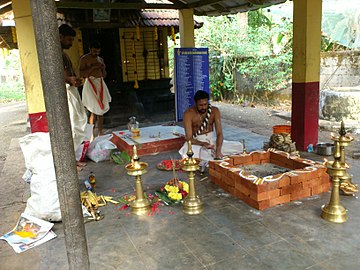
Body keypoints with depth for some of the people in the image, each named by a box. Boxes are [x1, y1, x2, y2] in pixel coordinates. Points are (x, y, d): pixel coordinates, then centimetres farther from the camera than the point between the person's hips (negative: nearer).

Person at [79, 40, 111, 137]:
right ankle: (92, 135, -1)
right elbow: (81, 74, -13)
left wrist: (103, 68, -2)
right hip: (90, 84, -6)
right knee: (94, 111, -9)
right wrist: (93, 67, -17)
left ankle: (100, 134, 15)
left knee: (101, 110, 6)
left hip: (101, 84, 6)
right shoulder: (84, 59, -3)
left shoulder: (101, 59, 15)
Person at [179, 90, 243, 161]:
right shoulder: (188, 114, -16)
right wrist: (202, 144, -38)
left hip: (212, 139, 4)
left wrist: (218, 150, -33)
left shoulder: (214, 111, -8)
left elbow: (219, 133, -15)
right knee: (186, 154, -38)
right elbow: (189, 138, -19)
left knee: (239, 146, -13)